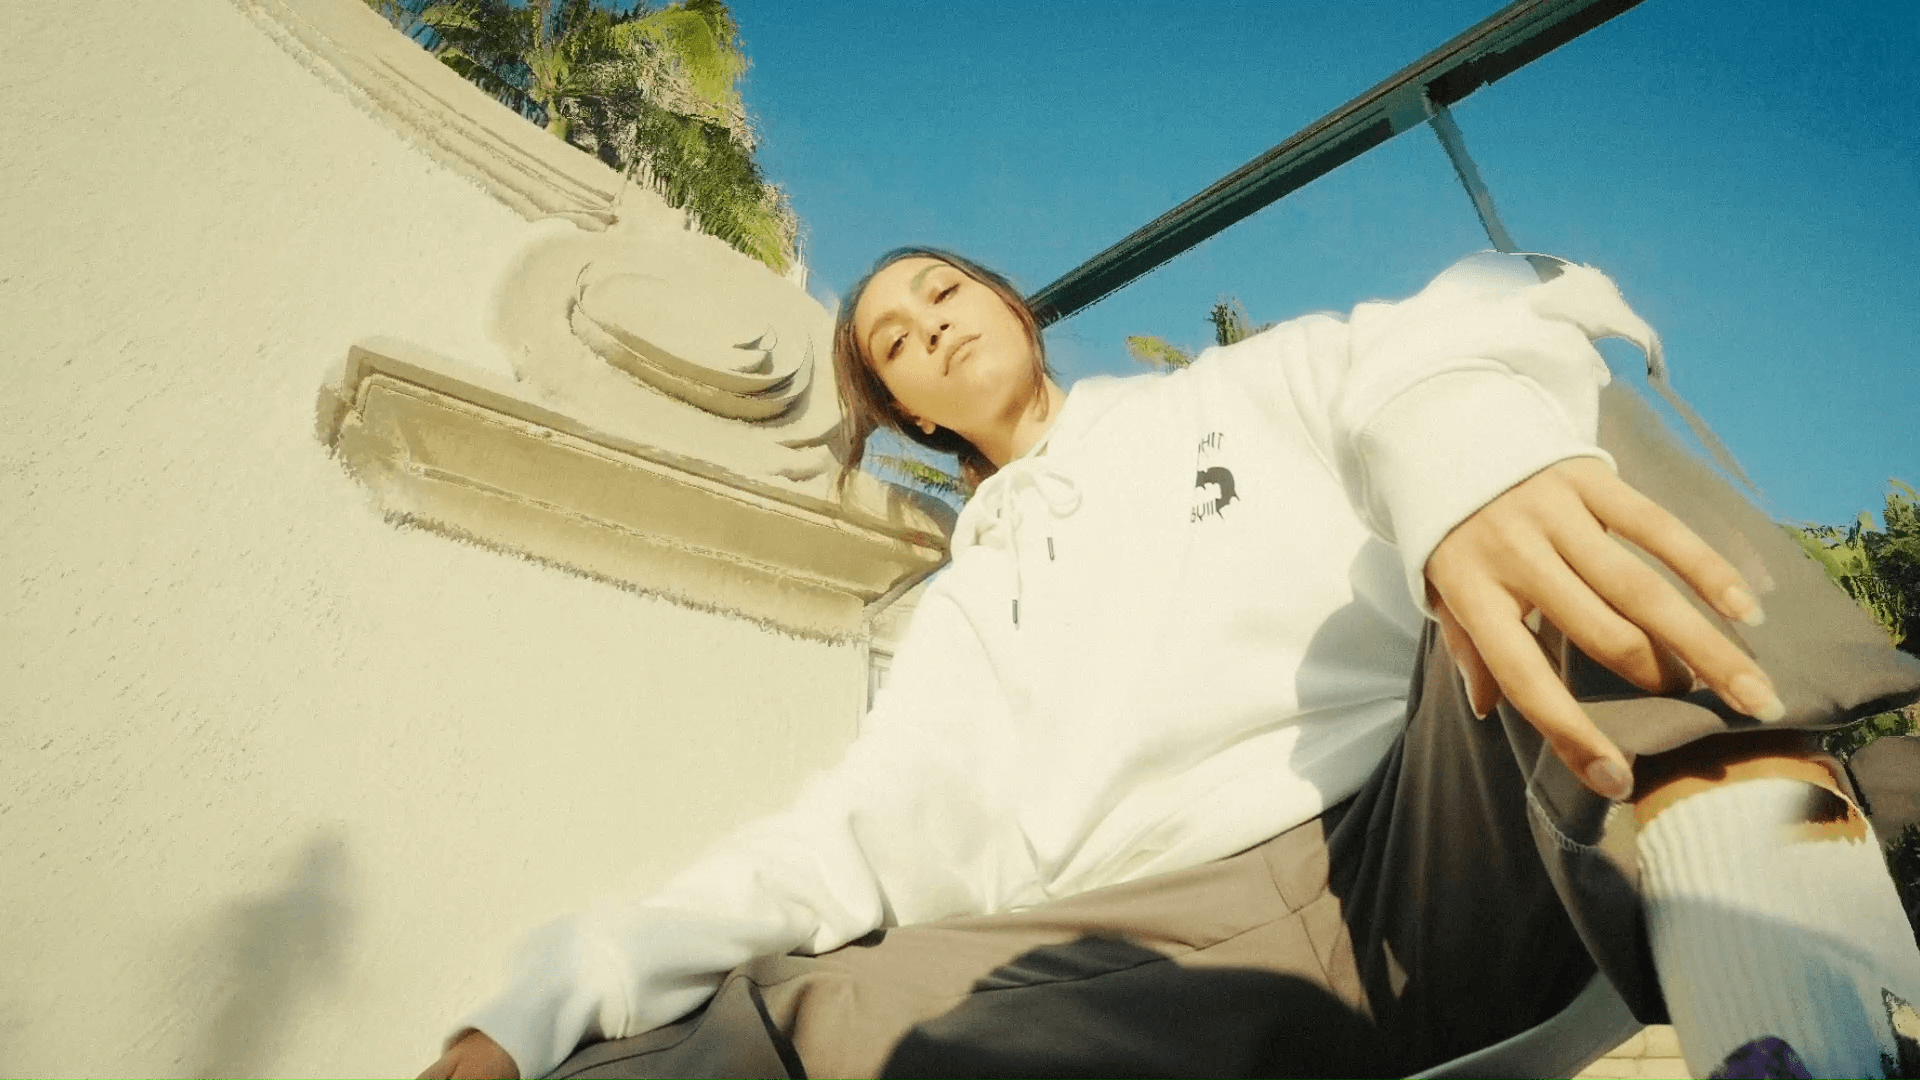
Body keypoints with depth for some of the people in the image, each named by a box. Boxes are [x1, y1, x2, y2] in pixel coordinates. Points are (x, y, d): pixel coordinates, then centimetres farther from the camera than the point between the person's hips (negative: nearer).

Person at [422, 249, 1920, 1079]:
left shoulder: (1243, 390, 18)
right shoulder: (968, 604, 23)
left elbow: (1449, 335, -4)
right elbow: (848, 840, 12)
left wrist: (1474, 431, -32)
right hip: (1187, 953, 2)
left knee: (1544, 427, -22)